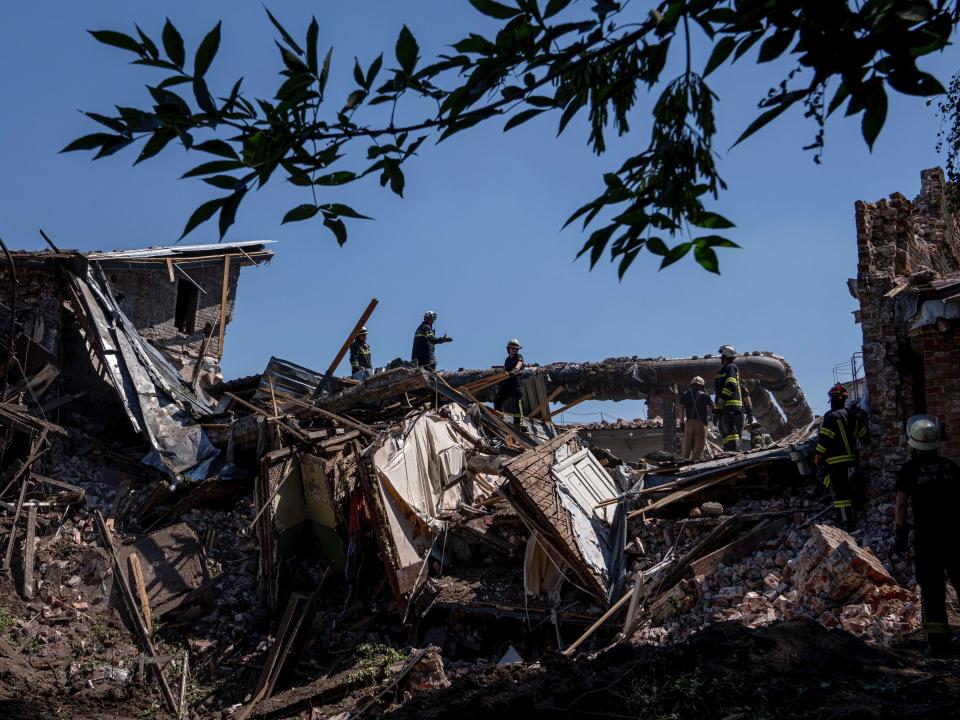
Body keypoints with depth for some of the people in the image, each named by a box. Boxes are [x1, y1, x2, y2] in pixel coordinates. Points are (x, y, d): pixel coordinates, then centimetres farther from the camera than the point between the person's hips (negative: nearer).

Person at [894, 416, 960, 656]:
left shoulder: (910, 469, -2)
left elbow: (901, 503, -4)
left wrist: (901, 534, 2)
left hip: (926, 537, -2)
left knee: (931, 589, 4)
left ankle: (938, 641, 4)